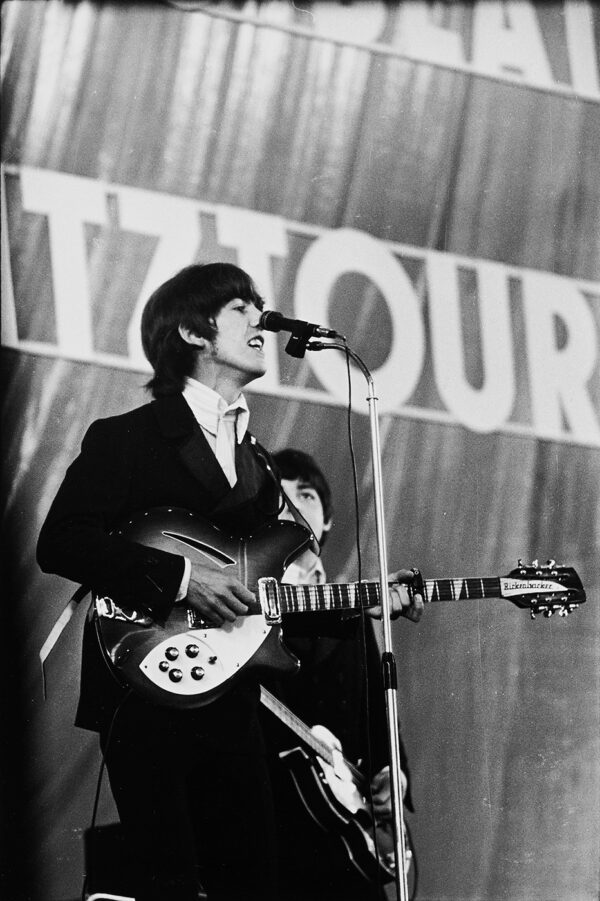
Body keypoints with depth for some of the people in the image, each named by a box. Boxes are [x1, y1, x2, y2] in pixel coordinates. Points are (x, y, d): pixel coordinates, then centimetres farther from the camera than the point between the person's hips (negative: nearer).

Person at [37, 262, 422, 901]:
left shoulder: (257, 463, 20)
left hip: (228, 701, 7)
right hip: (145, 695, -7)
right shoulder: (125, 438, -2)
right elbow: (58, 543, -13)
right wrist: (179, 577, -19)